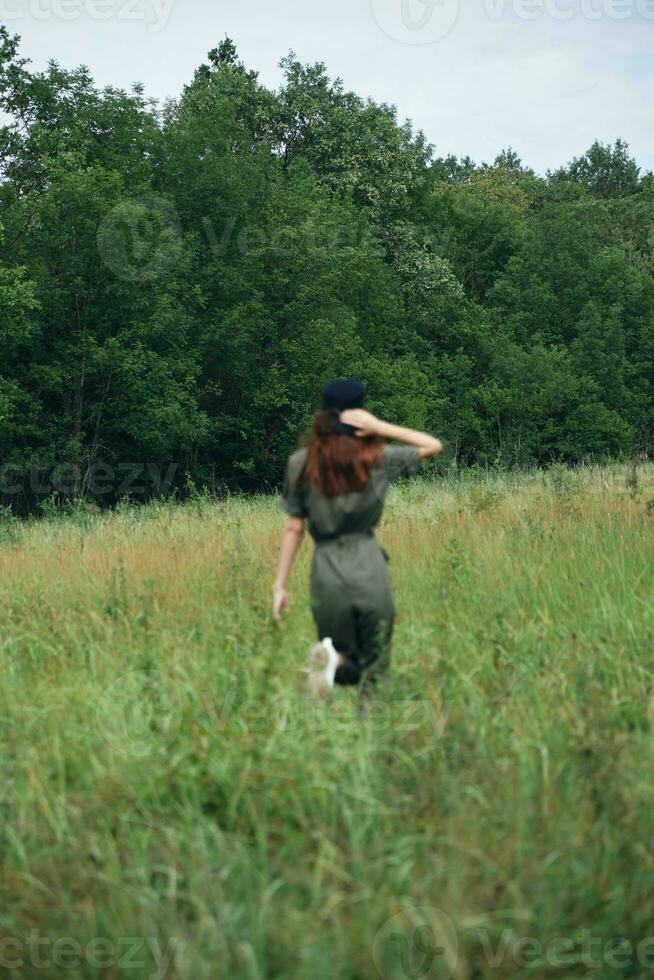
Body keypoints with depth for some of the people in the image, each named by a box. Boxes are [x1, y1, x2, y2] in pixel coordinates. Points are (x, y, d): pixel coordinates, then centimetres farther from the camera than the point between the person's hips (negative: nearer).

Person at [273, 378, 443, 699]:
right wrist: (379, 427, 0)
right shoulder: (377, 459, -1)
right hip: (370, 570, -1)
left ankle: (332, 658, -19)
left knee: (347, 671, 16)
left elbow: (294, 528, 2)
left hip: (327, 572, 1)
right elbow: (433, 445, 12)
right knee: (374, 668, 11)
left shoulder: (301, 464, 1)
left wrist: (280, 585, 7)